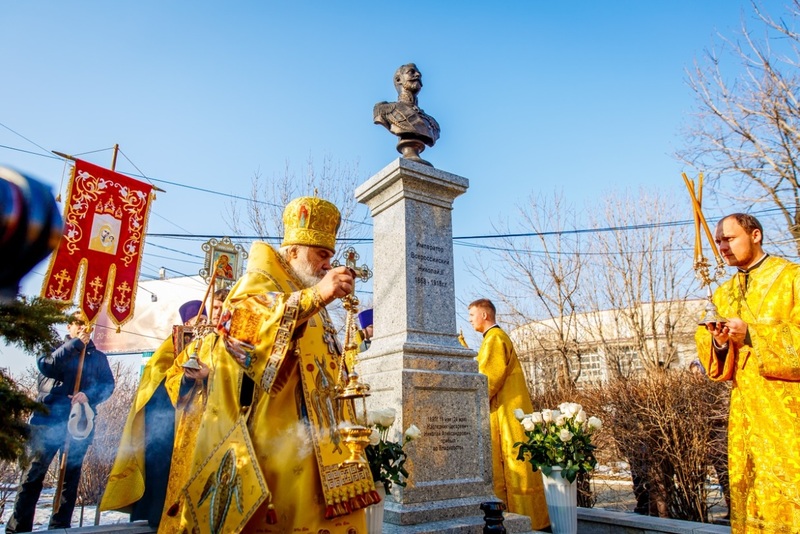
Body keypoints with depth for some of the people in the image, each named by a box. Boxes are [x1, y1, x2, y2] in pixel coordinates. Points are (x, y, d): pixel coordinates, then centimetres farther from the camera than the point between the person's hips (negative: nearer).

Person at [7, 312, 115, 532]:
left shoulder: (98, 357, 13)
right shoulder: (55, 348, 11)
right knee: (32, 476, -1)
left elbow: (108, 385, 1)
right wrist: (76, 343, -12)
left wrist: (89, 395, -18)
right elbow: (46, 365, -11)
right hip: (47, 421, -1)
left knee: (70, 479, 6)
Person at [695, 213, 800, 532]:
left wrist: (752, 334, -20)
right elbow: (720, 365, 11)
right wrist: (719, 343, -10)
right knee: (750, 499, 9)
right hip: (746, 412, 5)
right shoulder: (723, 295, 14)